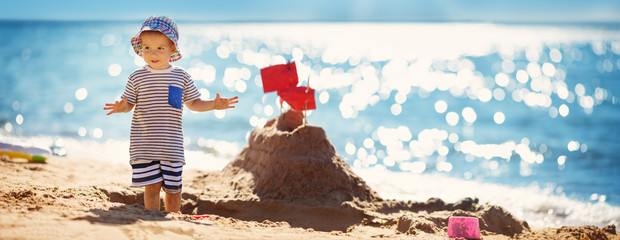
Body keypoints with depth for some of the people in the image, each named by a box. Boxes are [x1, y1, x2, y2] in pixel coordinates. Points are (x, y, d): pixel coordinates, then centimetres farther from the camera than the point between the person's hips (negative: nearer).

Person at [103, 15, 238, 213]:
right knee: (152, 186, -3)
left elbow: (192, 103, 13)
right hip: (144, 145, -1)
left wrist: (213, 105, -1)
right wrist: (122, 107, -20)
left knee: (174, 188, 6)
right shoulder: (137, 77, 0)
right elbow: (129, 103, 2)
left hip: (172, 145, 2)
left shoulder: (181, 76, 4)